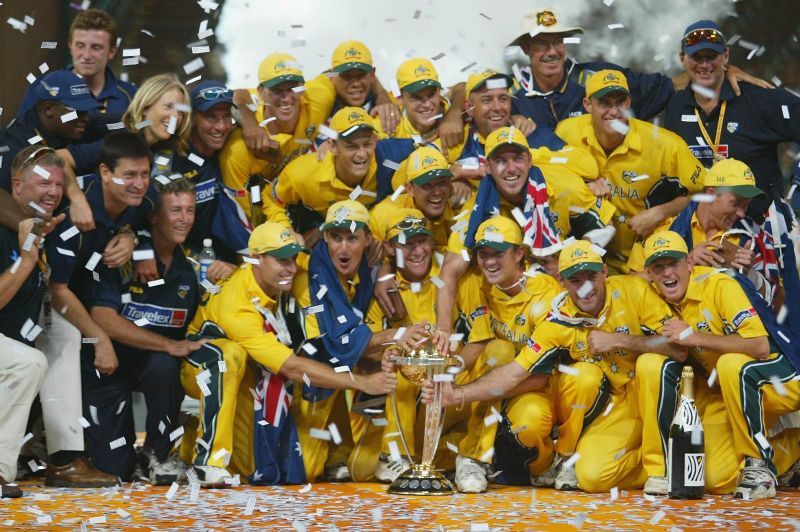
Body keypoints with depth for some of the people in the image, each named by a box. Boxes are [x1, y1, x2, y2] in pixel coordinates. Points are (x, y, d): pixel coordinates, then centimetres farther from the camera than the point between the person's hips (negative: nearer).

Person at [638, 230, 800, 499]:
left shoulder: (720, 285, -20)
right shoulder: (662, 302, 1)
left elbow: (760, 346, -30)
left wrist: (694, 337, -28)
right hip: (727, 392, 7)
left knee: (732, 364, -39)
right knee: (718, 480, -12)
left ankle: (760, 464, -19)